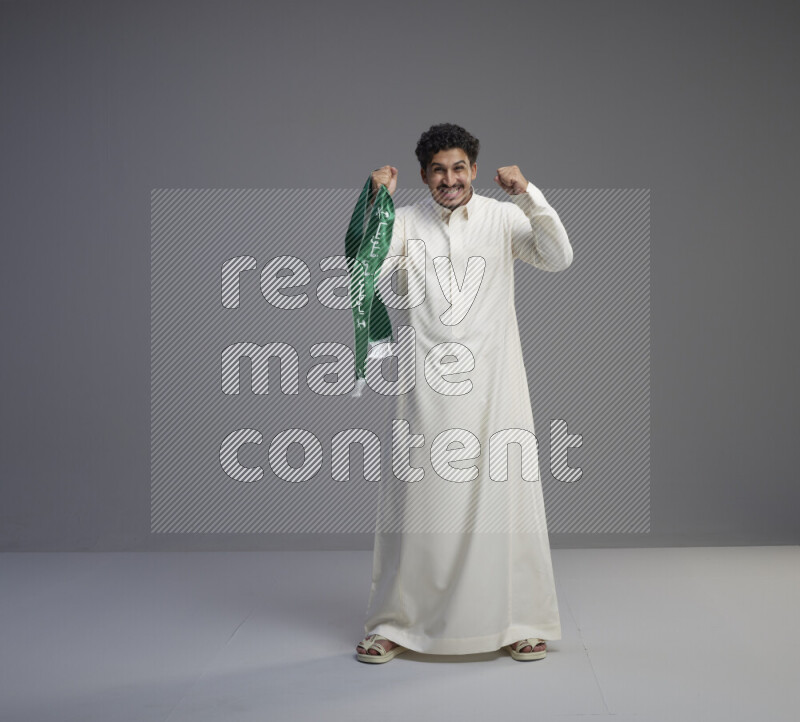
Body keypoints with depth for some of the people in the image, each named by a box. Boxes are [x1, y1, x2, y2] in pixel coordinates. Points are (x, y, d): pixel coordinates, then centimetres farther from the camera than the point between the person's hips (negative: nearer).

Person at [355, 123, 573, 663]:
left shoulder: (503, 218, 2)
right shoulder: (406, 222, 3)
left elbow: (559, 259, -9)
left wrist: (529, 194, -18)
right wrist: (377, 203, -14)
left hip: (493, 382, 0)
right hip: (428, 386, 0)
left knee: (503, 497, 4)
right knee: (416, 502, 4)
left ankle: (520, 623, 18)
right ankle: (395, 625, 17)